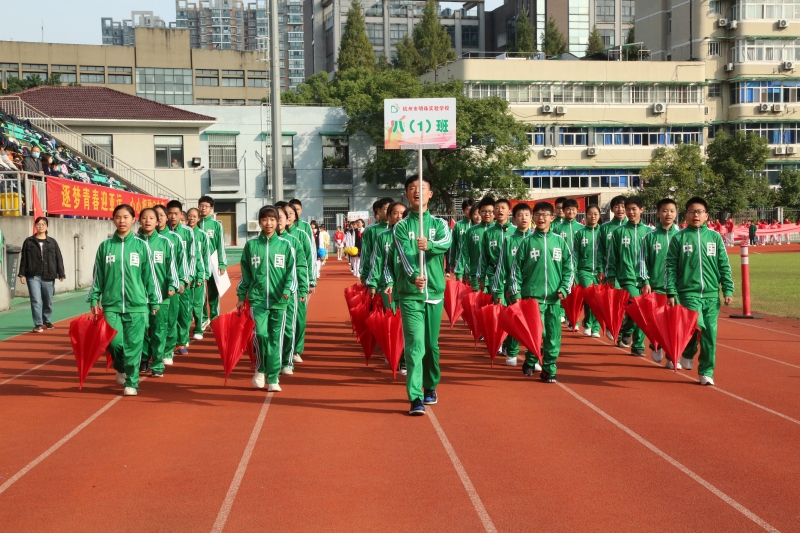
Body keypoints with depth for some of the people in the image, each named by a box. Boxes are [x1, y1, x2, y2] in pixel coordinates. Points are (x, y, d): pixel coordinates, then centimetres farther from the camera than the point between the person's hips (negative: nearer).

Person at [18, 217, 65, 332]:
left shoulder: (52, 242, 5)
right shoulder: (29, 241, 3)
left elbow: (59, 259, 4)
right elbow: (23, 259, 4)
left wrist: (61, 274, -2)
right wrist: (22, 274, -2)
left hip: (48, 277, 1)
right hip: (33, 276, -1)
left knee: (48, 301, 11)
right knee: (36, 301, -8)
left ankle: (46, 321, 31)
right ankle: (38, 324, -4)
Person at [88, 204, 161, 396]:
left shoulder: (141, 246, 2)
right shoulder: (105, 246, 6)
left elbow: (150, 275, 5)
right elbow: (98, 276, 10)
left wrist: (154, 301, 4)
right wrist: (94, 299, 5)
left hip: (137, 304, -1)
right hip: (111, 304, 1)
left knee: (133, 345, -1)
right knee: (114, 342, -6)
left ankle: (131, 382, 14)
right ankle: (121, 368, 26)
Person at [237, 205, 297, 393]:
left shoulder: (285, 245, 4)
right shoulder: (251, 245, 7)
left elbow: (291, 271, 3)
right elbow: (245, 273, 11)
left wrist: (288, 289, -13)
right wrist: (241, 296, 10)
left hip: (279, 300, 0)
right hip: (257, 298, 0)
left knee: (275, 339, 3)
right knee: (261, 333, -16)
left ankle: (273, 379, 13)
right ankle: (260, 369, 8)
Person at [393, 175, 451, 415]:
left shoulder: (439, 224, 8)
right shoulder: (401, 227, 3)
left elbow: (446, 244, -15)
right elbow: (405, 255, -14)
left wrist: (430, 245, -37)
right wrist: (414, 277, -33)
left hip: (434, 292, 2)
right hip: (409, 293, -2)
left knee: (431, 344, 12)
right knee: (414, 344, -11)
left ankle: (430, 387, 33)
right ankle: (416, 398, -13)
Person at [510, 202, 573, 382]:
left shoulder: (559, 241, 8)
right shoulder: (527, 242, 3)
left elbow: (568, 267, 10)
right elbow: (516, 269, 3)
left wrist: (564, 289, -1)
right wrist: (516, 293, -2)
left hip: (554, 297, 2)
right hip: (532, 295, -2)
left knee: (553, 335, 2)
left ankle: (549, 370, 13)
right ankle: (530, 362, 16)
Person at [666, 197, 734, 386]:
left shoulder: (715, 237, 8)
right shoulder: (679, 238, 2)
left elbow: (724, 266, 9)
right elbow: (671, 267, 1)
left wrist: (728, 290, 2)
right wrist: (671, 292, -6)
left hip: (712, 293, 3)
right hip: (689, 292, -2)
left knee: (710, 333, 2)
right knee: (697, 326, -19)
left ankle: (706, 371, 16)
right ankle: (687, 353, 11)